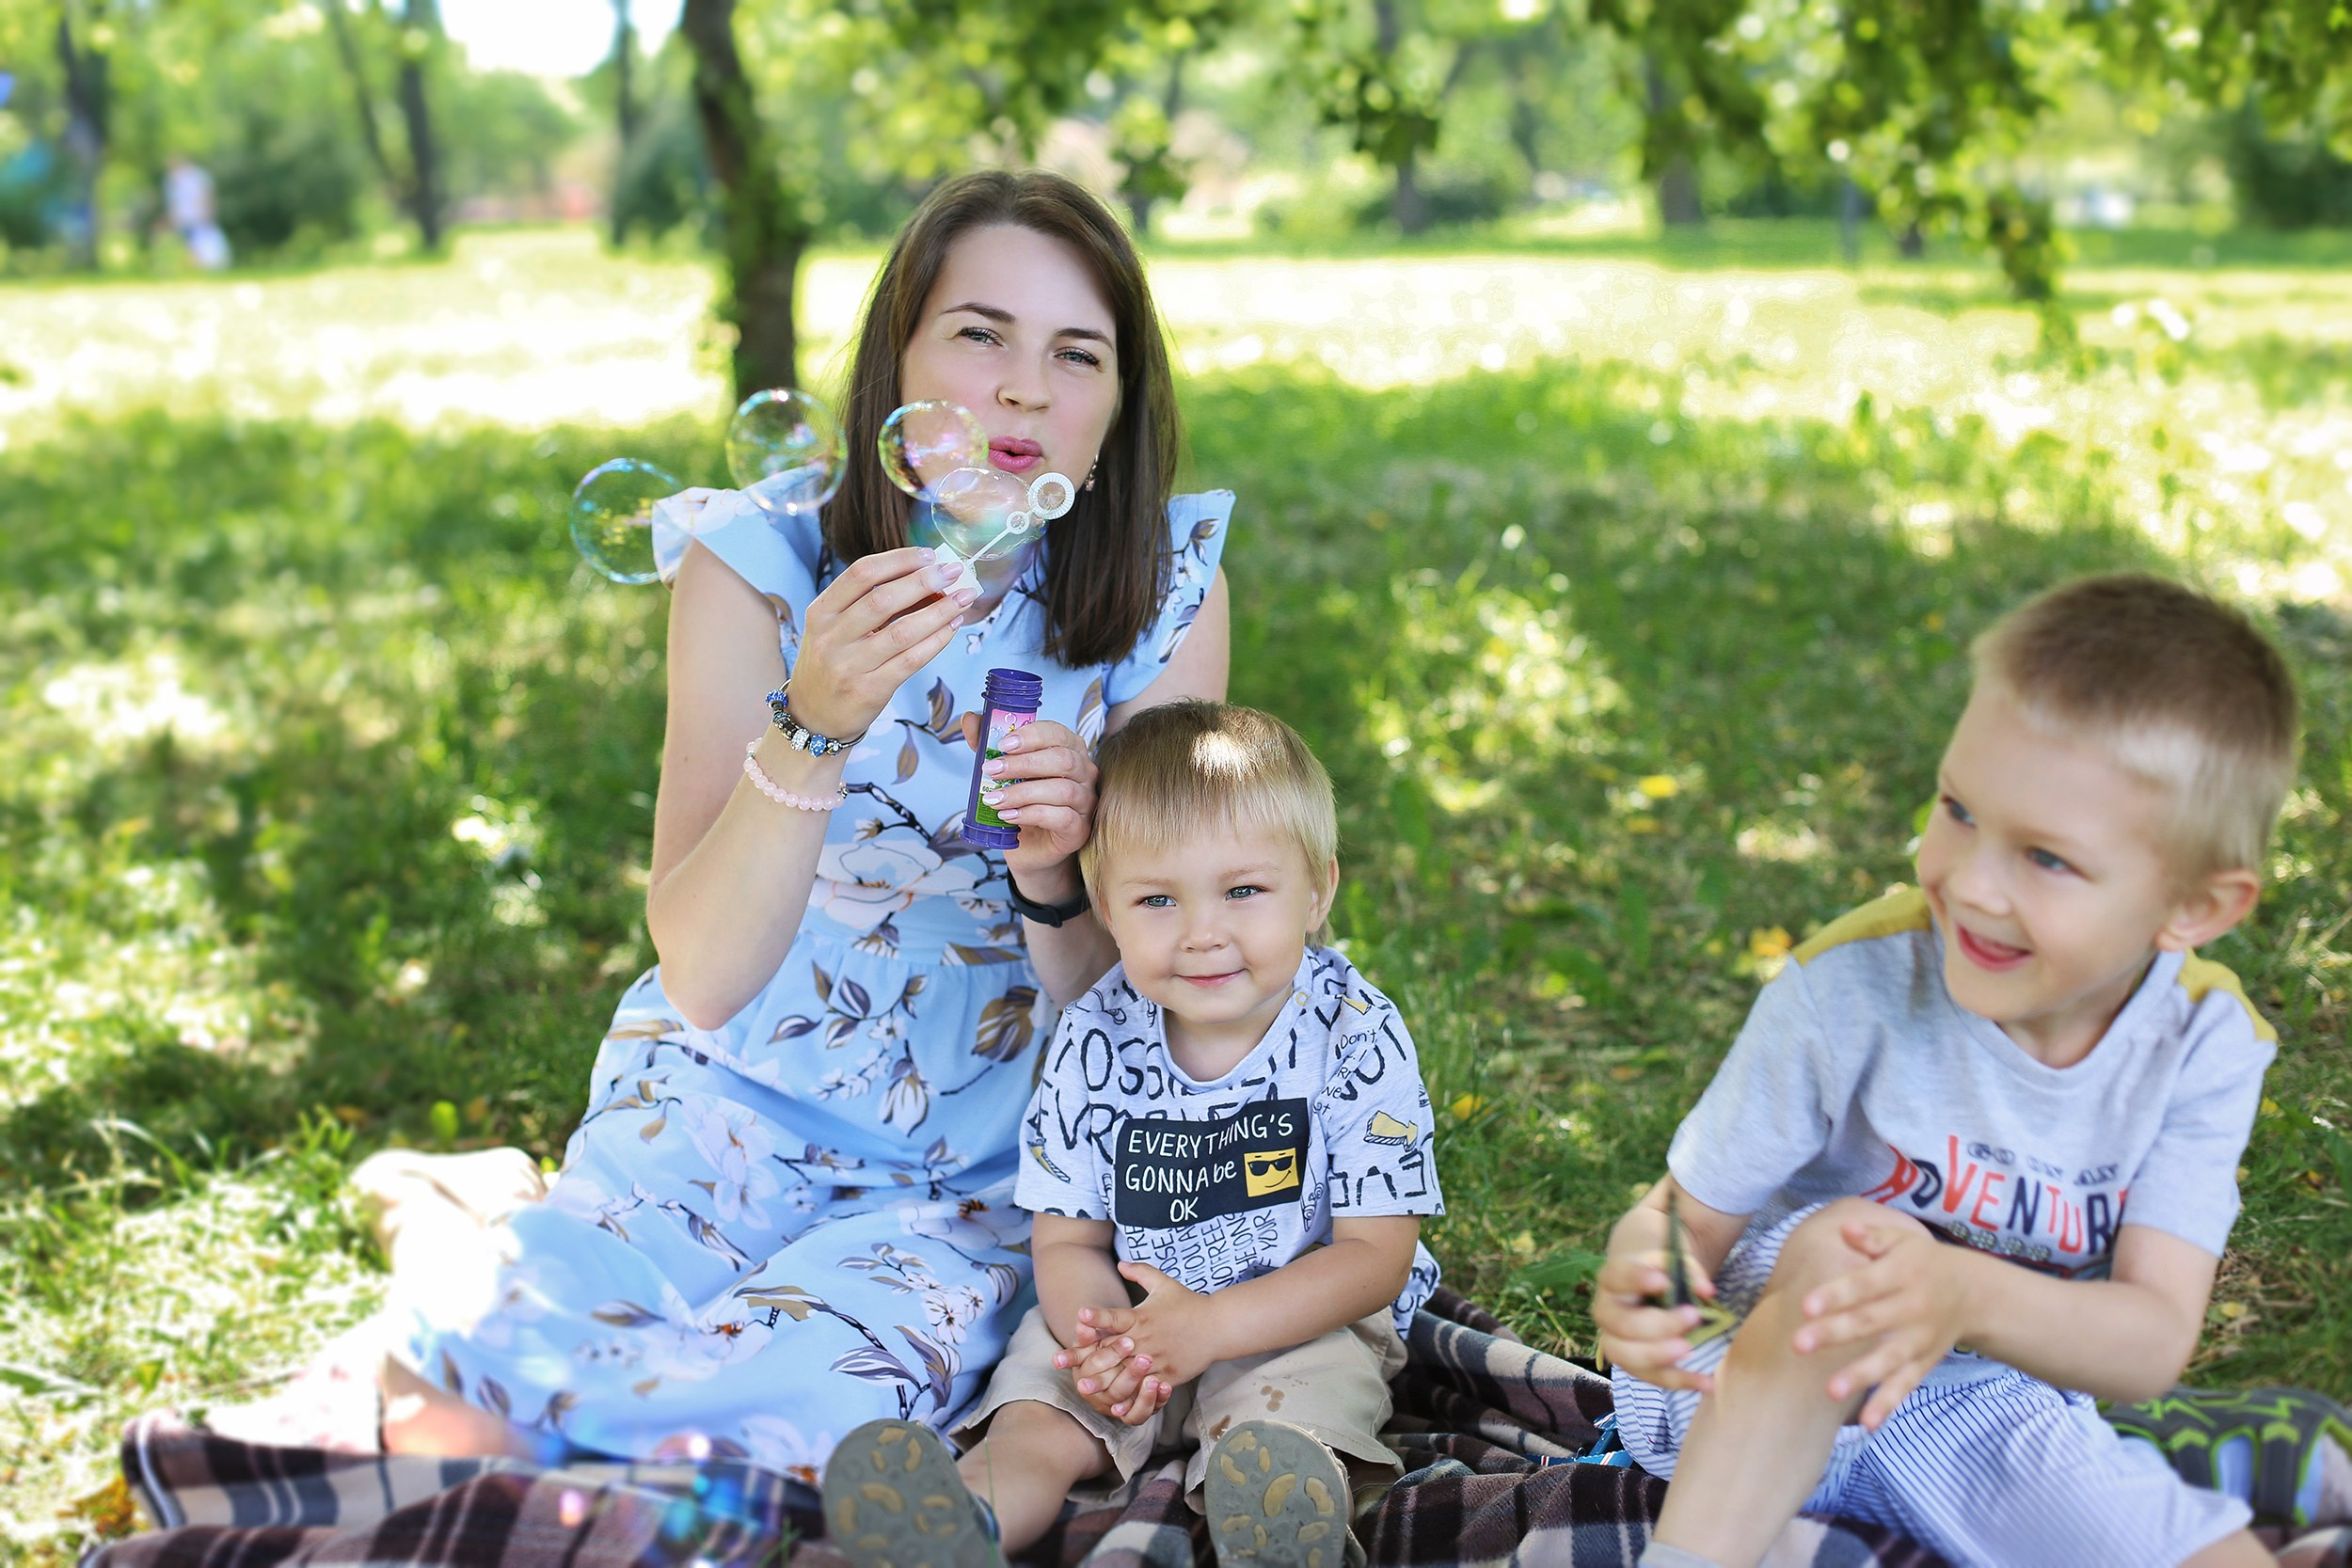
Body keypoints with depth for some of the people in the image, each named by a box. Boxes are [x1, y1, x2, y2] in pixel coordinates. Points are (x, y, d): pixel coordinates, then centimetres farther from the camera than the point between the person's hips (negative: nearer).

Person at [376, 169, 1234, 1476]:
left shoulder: (1166, 592, -7)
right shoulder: (763, 559, -10)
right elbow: (700, 977, -19)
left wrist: (1057, 878, -27)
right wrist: (812, 731, -34)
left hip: (986, 1175, 1)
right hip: (735, 1095, 0)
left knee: (779, 1425, -27)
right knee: (446, 1400, -23)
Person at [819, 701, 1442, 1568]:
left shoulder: (1356, 1037, -13)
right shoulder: (1095, 1042, -6)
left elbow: (1377, 1254, -12)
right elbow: (1069, 1241, -1)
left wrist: (1209, 1325, -24)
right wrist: (1102, 1339, -26)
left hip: (1302, 1321, -2)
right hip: (1126, 1312, 2)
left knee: (1283, 1427, -33)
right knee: (1036, 1426, -24)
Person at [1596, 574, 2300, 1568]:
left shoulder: (2204, 1044, -15)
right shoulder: (1850, 991, -22)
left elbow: (2153, 1348, -23)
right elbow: (1690, 1213, -17)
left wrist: (1969, 1297, -44)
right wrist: (1638, 1273, -43)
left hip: (1989, 1417, 2)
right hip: (1759, 1403, -2)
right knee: (1838, 1243, -36)